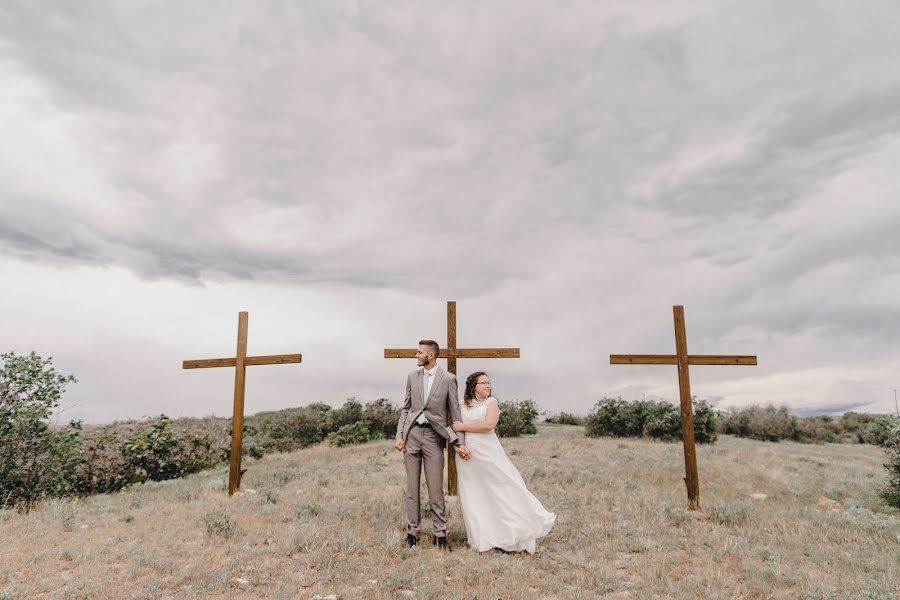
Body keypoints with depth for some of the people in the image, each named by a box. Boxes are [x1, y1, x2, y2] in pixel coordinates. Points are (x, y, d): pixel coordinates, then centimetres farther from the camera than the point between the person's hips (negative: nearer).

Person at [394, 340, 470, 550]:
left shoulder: (448, 379, -3)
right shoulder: (412, 376, 7)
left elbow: (455, 413, -1)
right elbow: (406, 408, 10)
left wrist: (459, 443, -6)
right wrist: (399, 435, 1)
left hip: (434, 436, -3)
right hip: (412, 434, 3)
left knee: (435, 488, -1)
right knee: (412, 486, 8)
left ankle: (440, 533, 12)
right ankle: (412, 531, 18)